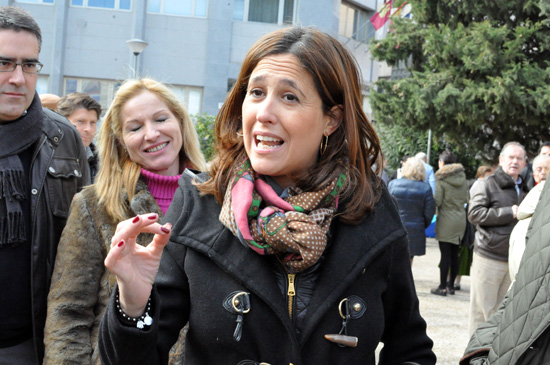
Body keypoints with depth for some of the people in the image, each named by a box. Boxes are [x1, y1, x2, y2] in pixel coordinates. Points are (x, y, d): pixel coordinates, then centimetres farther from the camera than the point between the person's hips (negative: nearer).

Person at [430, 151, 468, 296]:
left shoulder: (441, 178, -10)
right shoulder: (462, 177, 7)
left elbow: (438, 202, -13)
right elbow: (466, 199, 13)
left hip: (447, 220, -6)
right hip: (461, 218, 6)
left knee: (445, 254, -2)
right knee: (454, 254, 11)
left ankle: (442, 287, 2)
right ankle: (451, 285, 18)